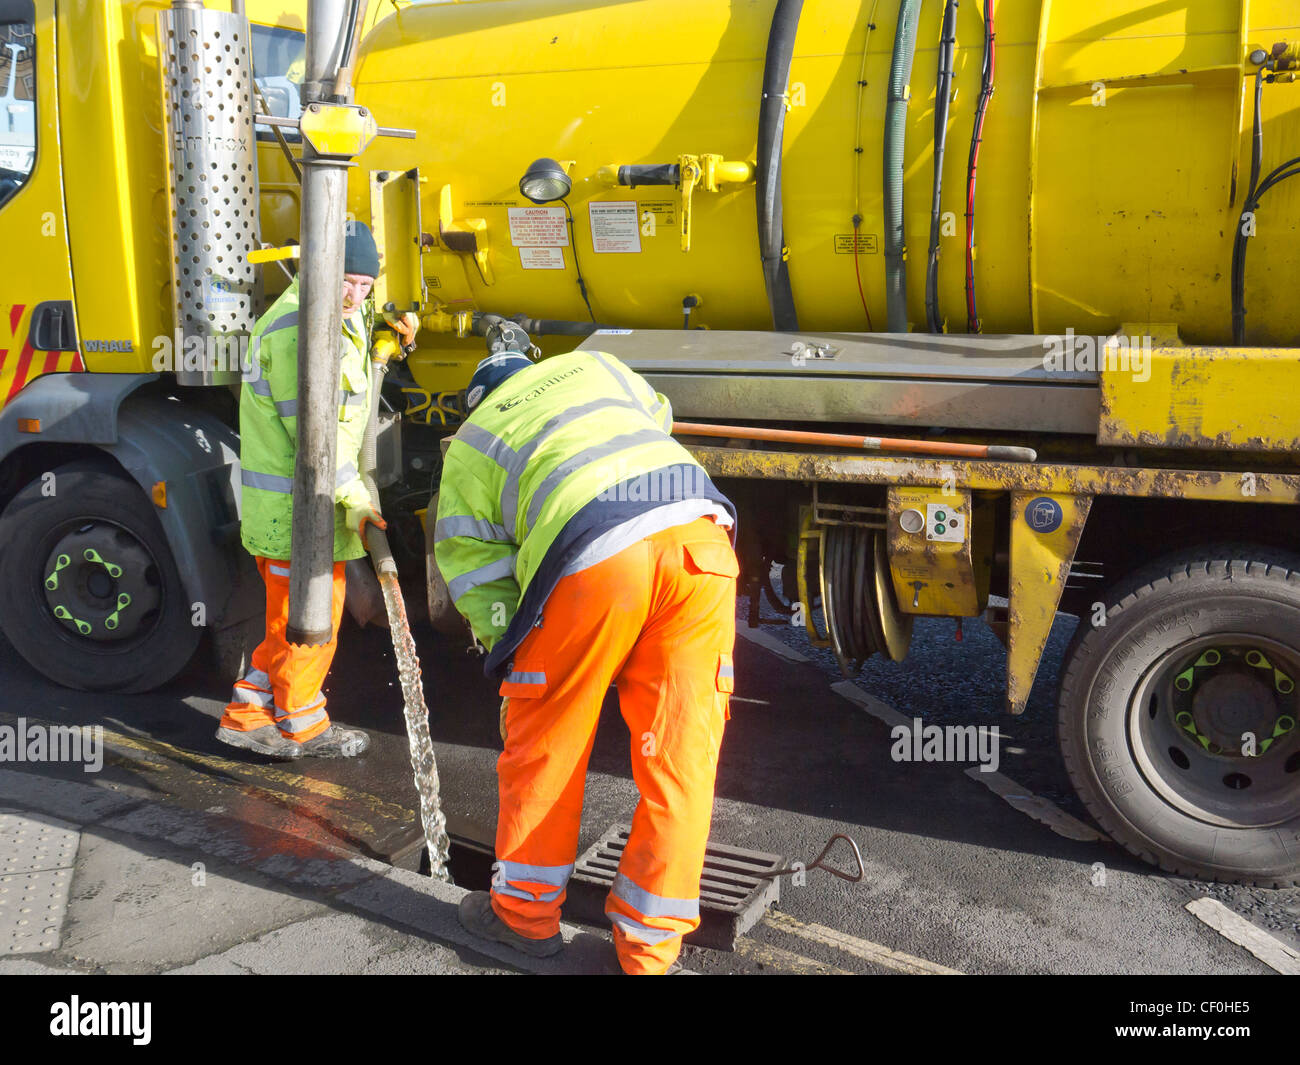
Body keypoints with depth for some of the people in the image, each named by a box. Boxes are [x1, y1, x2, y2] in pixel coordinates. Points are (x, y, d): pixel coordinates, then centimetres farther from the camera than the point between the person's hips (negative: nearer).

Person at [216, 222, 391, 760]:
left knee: (291, 614, 18)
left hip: (280, 503, 11)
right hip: (300, 501, -11)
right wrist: (354, 497, -18)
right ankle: (300, 725, 18)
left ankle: (248, 715, 26)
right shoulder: (299, 327, -18)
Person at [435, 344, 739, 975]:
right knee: (678, 751, 11)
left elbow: (475, 577, 21)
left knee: (545, 741, 16)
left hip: (593, 556, -3)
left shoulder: (468, 447, 25)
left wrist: (512, 670, 27)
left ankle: (525, 911, 32)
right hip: (696, 528, 3)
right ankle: (649, 944, 22)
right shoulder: (591, 365, 33)